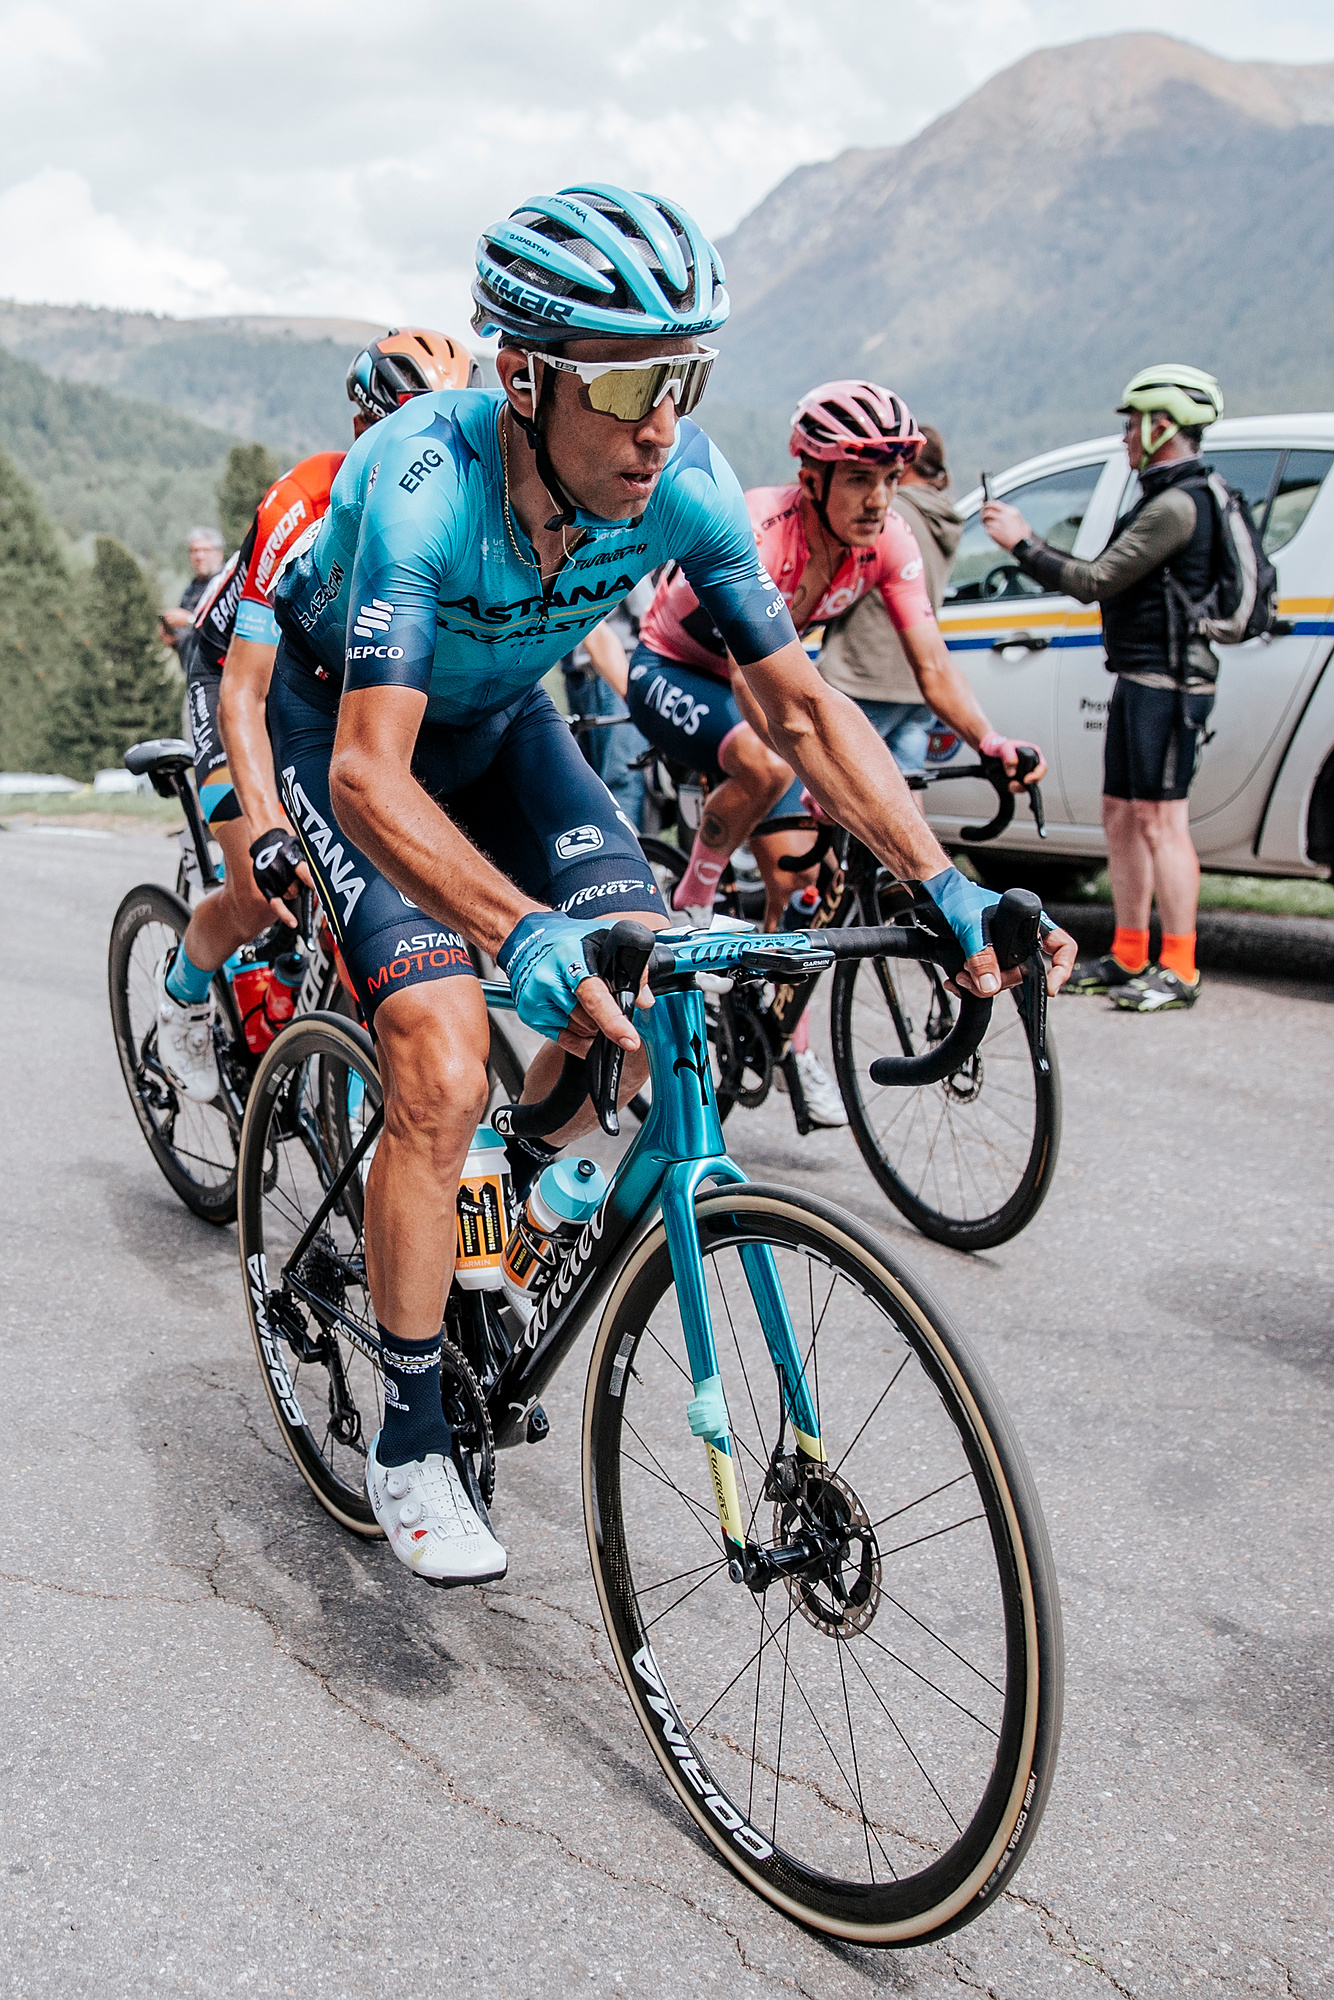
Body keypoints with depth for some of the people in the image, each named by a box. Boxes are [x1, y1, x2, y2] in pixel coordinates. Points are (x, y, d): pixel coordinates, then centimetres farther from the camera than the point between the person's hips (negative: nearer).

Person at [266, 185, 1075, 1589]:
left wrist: (942, 883, -27)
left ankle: (515, 1207, 19)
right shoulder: (421, 482, -38)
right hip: (350, 726, -5)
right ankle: (408, 1445, -4)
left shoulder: (684, 482, -24)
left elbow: (800, 703, -17)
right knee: (443, 1068, -21)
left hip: (499, 715, 5)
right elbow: (371, 775, -45)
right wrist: (524, 934, -60)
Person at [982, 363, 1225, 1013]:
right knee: (1121, 816, 13)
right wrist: (1027, 541, 19)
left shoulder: (1178, 504, -16)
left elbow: (1094, 582, -19)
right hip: (1139, 678, 11)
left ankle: (1179, 971, -5)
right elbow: (1106, 581, 20)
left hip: (1166, 682, -11)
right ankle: (1129, 957, 20)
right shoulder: (1169, 498, 19)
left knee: (1161, 821, -9)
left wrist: (1022, 543, -9)